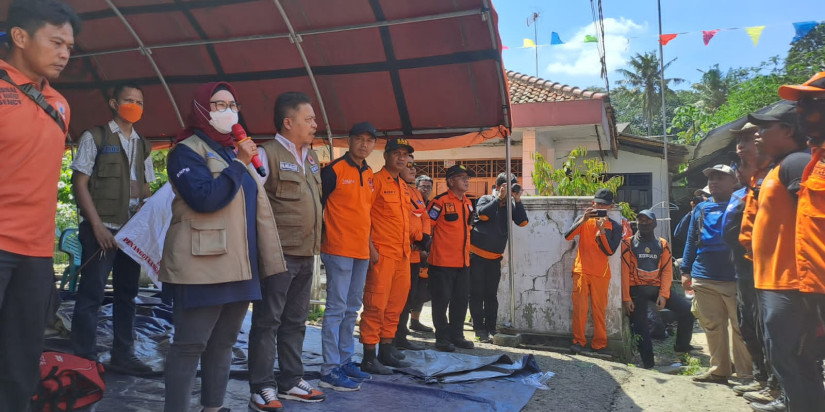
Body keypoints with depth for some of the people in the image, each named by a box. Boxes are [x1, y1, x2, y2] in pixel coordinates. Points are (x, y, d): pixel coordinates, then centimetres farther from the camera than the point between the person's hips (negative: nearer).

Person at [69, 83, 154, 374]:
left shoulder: (143, 146, 15)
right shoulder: (94, 137, 0)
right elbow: (79, 183, -6)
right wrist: (97, 225, -14)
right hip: (101, 229, -6)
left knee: (127, 294, 10)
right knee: (90, 296, -4)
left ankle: (122, 355, 19)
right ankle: (85, 359, 4)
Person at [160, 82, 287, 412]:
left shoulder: (235, 152, 20)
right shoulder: (187, 151, -4)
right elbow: (205, 198, -20)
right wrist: (239, 164, -14)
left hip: (239, 266, 8)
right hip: (202, 266, -7)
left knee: (223, 343, 13)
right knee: (190, 345, -3)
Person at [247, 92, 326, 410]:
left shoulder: (311, 157, 15)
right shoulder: (268, 153, -10)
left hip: (306, 254, 8)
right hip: (278, 253, -8)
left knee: (295, 322, 14)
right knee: (267, 321, 2)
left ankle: (291, 381, 25)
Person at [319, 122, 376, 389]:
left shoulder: (369, 174, 13)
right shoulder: (335, 169, -9)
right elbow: (317, 203, -9)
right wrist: (322, 239, -9)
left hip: (361, 250, 8)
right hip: (339, 249, -8)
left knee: (352, 308, 13)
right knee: (337, 308, -5)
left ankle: (345, 359, 23)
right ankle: (330, 368, 2)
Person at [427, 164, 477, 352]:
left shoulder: (468, 203, 14)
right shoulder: (441, 201, -11)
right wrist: (425, 246, -10)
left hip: (463, 261, 8)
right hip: (442, 261, -8)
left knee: (461, 300, 12)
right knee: (441, 301, 0)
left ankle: (456, 335, 24)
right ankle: (442, 338, 10)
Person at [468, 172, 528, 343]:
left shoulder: (510, 205, 8)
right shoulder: (486, 199, -1)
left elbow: (523, 222, -4)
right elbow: (483, 214, -21)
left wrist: (517, 200, -11)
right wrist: (499, 197, -18)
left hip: (495, 258, 4)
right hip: (477, 255, -4)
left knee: (491, 295, 8)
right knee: (477, 293, -1)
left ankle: (491, 329, 15)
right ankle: (479, 329, 6)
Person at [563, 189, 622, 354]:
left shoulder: (615, 226, 5)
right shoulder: (583, 219, 5)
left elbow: (610, 251, -6)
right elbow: (567, 236, -10)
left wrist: (602, 230, -17)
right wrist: (583, 220, -22)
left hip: (601, 274, 0)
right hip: (581, 271, 0)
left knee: (599, 310, 2)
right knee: (579, 308, -3)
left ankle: (599, 344, 12)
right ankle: (578, 341, 7)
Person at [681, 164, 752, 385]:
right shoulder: (700, 209, 14)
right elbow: (691, 240, 17)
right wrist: (685, 271, 12)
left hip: (736, 278, -5)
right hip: (703, 279, 5)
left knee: (741, 327, 0)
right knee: (712, 326, 10)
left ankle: (747, 374, 8)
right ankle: (719, 370, 20)